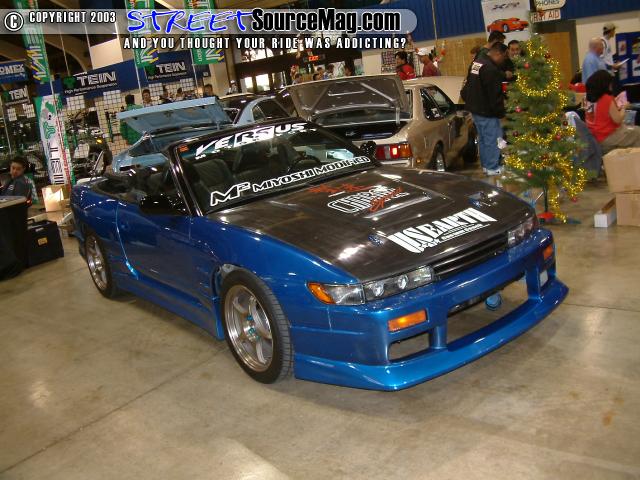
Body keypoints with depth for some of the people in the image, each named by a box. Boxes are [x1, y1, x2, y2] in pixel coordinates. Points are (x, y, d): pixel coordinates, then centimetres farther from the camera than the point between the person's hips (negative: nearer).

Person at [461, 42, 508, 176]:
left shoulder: (476, 62, 7)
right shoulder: (491, 69, -24)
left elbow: (469, 86, 17)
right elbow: (495, 95, -22)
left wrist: (469, 102, 24)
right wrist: (500, 112, -12)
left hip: (475, 108, 10)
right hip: (486, 111, -10)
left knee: (483, 138, 19)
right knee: (493, 138, 0)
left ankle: (485, 164, 28)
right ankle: (493, 168, 7)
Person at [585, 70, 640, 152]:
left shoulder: (590, 98, 0)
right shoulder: (607, 99, -22)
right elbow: (618, 120, -14)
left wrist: (617, 108, 11)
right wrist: (624, 107, 0)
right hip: (607, 137, -8)